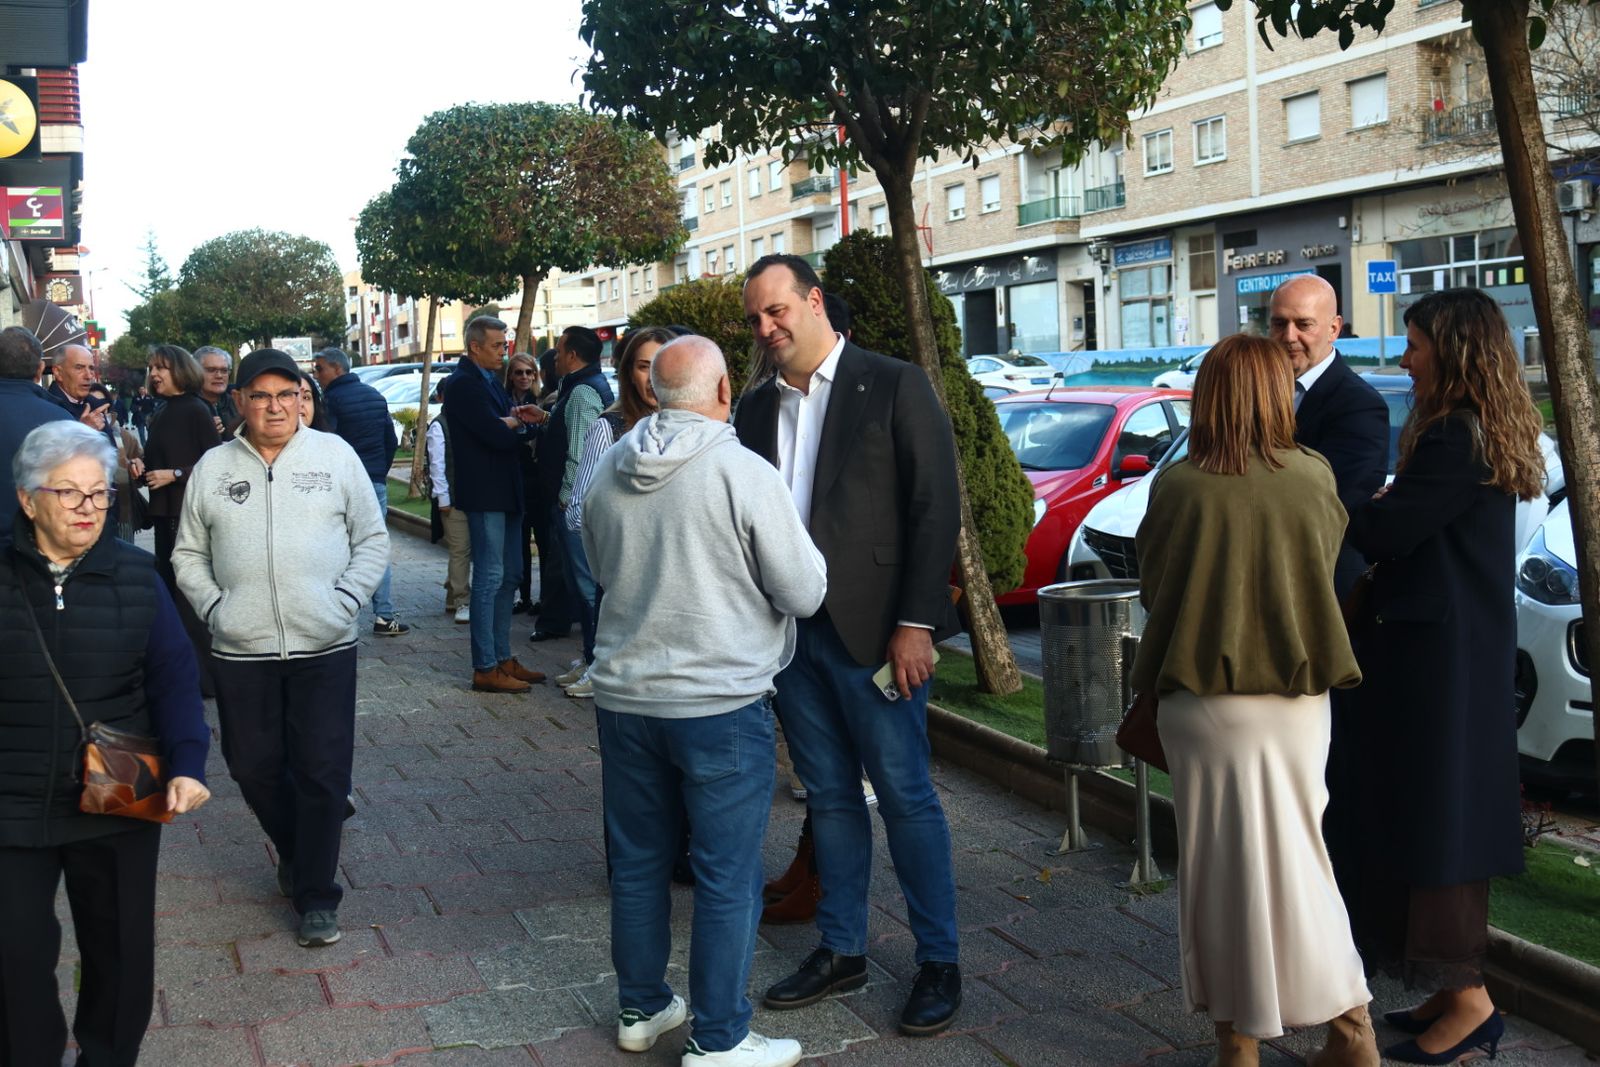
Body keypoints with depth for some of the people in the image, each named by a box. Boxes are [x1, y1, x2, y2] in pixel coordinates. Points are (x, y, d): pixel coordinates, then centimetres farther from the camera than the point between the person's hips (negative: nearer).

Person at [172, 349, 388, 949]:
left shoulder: (334, 455, 2)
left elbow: (372, 540, 5)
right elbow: (188, 554, 12)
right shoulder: (214, 467, 6)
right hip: (241, 651, 2)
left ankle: (317, 897, 12)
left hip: (324, 648, -2)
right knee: (254, 768, 11)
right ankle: (293, 854, 38)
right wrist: (214, 607, -2)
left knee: (322, 773, 0)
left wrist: (346, 600, -7)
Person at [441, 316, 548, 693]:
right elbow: (498, 436, -23)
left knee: (509, 575, 14)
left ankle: (503, 659, 22)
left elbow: (503, 427, 14)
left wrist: (513, 419, -9)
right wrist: (517, 423, -2)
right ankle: (485, 669, -2)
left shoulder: (489, 379, 16)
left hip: (504, 492, 10)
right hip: (484, 492, -10)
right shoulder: (463, 383, -15)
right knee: (489, 577, -7)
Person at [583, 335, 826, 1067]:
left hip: (624, 696, 6)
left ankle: (640, 1008, 31)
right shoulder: (745, 474, -16)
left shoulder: (607, 472, 2)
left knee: (638, 862, 17)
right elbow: (803, 593, -11)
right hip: (720, 700, -6)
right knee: (727, 877, 5)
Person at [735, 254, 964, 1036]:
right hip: (788, 630, 5)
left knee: (905, 795, 2)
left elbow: (934, 508, -9)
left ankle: (939, 962, 15)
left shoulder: (894, 386, -5)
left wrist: (916, 623, -15)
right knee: (829, 795, 14)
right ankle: (840, 950, 26)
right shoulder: (756, 408, 11)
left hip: (871, 630, -5)